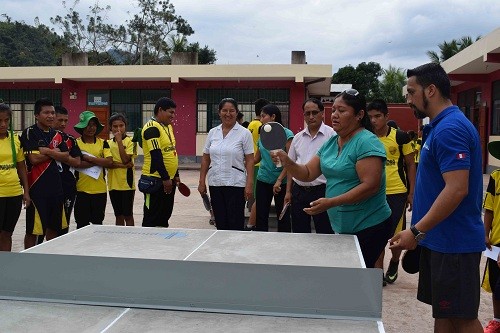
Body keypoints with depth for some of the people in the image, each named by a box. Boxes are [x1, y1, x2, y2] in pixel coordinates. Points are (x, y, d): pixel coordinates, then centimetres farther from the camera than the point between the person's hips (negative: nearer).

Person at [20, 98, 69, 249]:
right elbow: (34, 159, -17)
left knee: (54, 227, 14)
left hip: (56, 187, 6)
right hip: (37, 188, -6)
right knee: (33, 229, 1)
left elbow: (66, 157, 3)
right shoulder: (29, 133, -6)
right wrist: (55, 152, -5)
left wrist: (47, 151, -12)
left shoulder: (57, 135, 13)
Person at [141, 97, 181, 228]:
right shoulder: (152, 128, -15)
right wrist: (165, 178, -21)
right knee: (152, 218, -1)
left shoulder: (168, 127, 14)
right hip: (156, 180, -9)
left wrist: (175, 175, 16)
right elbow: (156, 155, -21)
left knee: (165, 216, 14)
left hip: (169, 179, 9)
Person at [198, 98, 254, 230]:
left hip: (235, 184, -4)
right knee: (220, 224, 10)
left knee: (235, 225, -1)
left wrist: (249, 184, -12)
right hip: (215, 184, 4)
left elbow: (249, 160, -5)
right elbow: (205, 159, 13)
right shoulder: (212, 132, 9)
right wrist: (202, 181, 8)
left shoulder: (244, 133, -3)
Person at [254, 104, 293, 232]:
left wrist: (279, 180, -18)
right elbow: (256, 158, 17)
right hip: (263, 180, 5)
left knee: (283, 216, 5)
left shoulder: (286, 133, -7)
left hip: (281, 182, -5)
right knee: (260, 216, 5)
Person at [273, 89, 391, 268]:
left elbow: (370, 186, -24)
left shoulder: (367, 142, -16)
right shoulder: (331, 143, 9)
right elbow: (308, 173, 9)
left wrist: (331, 202, -27)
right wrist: (287, 162, -10)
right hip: (340, 227, 8)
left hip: (367, 228, -8)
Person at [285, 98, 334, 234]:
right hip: (299, 191, 5)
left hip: (322, 191, -5)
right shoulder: (298, 137, 10)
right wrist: (288, 191, 12)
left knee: (324, 234, 3)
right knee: (299, 234, 14)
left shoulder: (332, 135, -7)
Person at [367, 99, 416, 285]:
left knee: (396, 235, 7)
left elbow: (410, 165, 2)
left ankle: (394, 263, 35)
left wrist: (412, 193, -1)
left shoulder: (400, 137, -5)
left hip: (397, 193, -2)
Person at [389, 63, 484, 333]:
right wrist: (420, 231, 19)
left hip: (453, 242, -9)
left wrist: (416, 231, -21)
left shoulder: (450, 129, -19)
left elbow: (457, 189, -26)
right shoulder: (439, 126, 12)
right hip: (440, 239, 10)